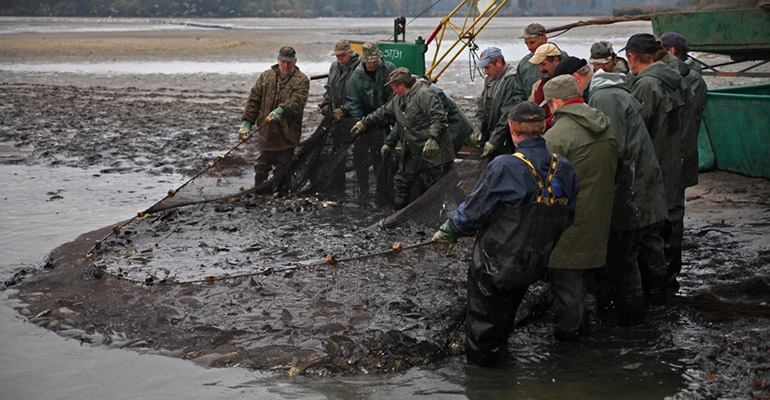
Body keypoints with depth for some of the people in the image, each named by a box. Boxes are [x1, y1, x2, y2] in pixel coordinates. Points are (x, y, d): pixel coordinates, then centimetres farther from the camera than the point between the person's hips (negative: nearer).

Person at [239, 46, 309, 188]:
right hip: (265, 132, 3)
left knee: (283, 169, 3)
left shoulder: (301, 80, -2)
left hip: (287, 133, -3)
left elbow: (296, 101, -19)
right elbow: (254, 100, 8)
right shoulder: (266, 76, 8)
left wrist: (281, 110, -37)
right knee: (262, 167, 12)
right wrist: (247, 122, -1)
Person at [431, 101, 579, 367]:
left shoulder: (504, 168, -25)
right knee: (505, 317, 29)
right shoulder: (564, 169, -7)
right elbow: (566, 219, 5)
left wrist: (448, 231, 3)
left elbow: (473, 212, -15)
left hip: (495, 266, -6)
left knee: (483, 321, 14)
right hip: (534, 265, 6)